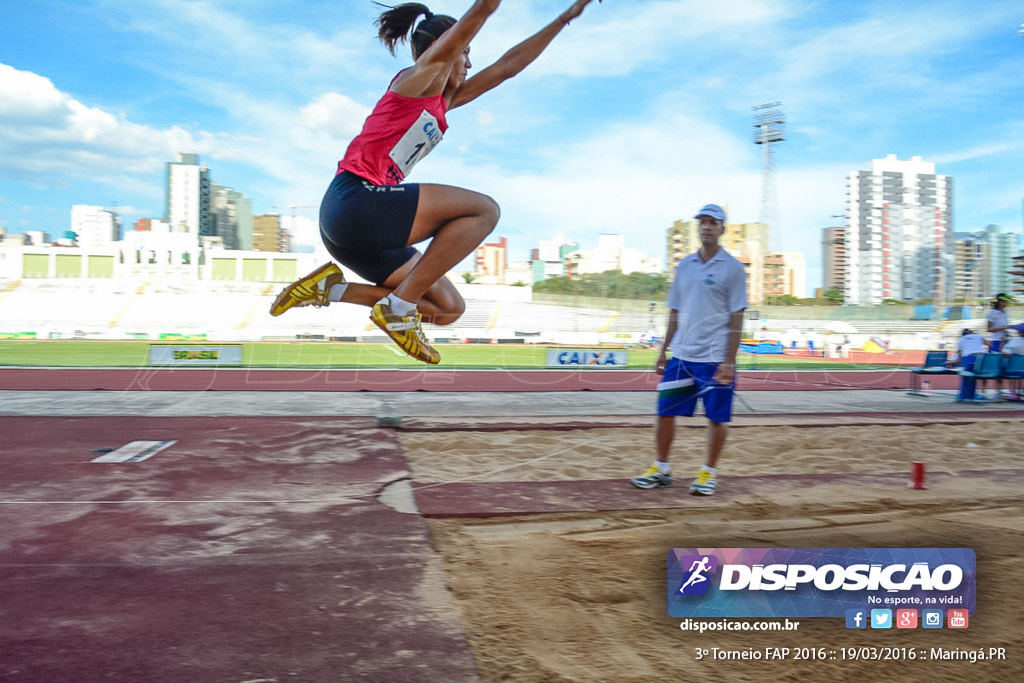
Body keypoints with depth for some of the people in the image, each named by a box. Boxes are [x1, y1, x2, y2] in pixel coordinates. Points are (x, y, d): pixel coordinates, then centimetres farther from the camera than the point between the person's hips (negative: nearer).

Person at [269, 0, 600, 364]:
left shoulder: (442, 100, 24)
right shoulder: (418, 78, 1)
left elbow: (506, 66, 29)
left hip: (353, 225, 10)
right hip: (354, 200, -10)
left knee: (449, 309, 8)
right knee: (483, 209, -15)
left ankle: (332, 288, 4)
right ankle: (398, 307, -15)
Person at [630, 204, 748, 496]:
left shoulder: (732, 268, -3)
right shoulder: (684, 266, 11)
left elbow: (736, 319, -7)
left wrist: (729, 361, -13)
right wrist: (664, 351, 12)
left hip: (715, 358, -5)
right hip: (681, 355, 5)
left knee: (717, 417, 3)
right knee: (665, 411, 6)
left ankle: (709, 473, 18)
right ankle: (661, 469, 20)